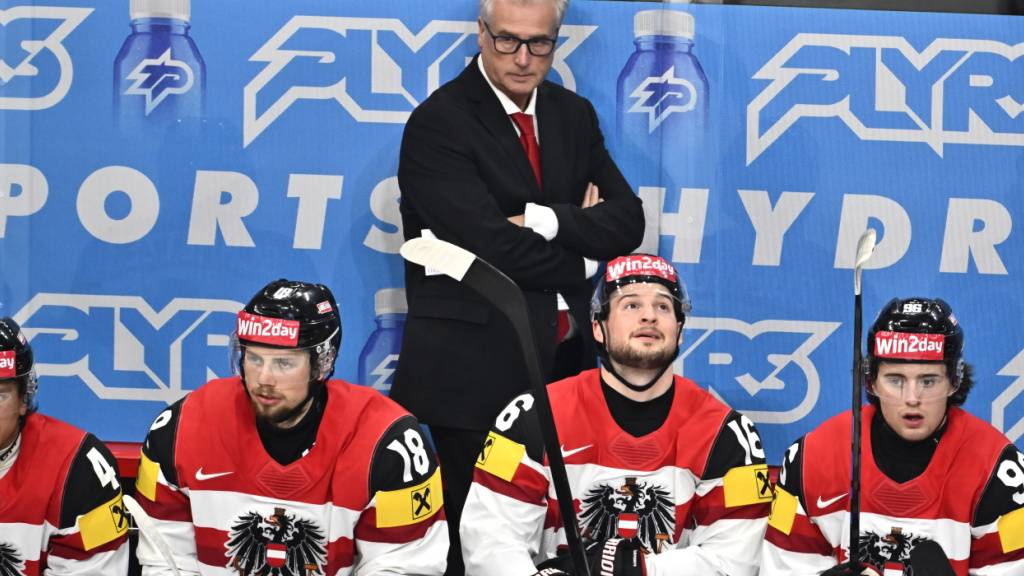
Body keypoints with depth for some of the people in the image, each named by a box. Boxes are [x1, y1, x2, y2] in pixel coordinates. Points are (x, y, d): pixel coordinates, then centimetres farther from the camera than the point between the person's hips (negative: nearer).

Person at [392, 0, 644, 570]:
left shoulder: (574, 115, 11)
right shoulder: (439, 123, -10)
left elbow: (627, 221, 1)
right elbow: (494, 246, -19)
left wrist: (547, 221, -15)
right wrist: (584, 259, -6)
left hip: (568, 359, 6)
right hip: (478, 366, -6)